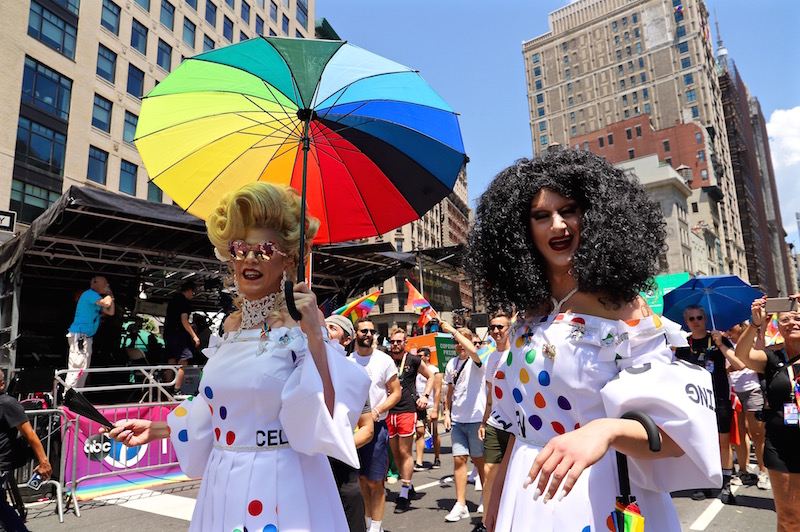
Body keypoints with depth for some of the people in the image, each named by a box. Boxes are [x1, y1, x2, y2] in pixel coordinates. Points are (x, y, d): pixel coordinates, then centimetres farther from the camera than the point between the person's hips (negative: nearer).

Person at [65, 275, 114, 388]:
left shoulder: (94, 297, 22)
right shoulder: (89, 293, -9)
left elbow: (111, 312, 22)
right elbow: (106, 303, -25)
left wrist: (110, 295, 17)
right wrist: (108, 294, -5)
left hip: (87, 337, 11)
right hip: (79, 336, -11)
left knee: (84, 370, 14)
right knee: (77, 367, -14)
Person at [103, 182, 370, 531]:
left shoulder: (301, 322, -13)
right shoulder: (232, 325, 4)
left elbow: (324, 423, -21)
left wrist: (315, 336, -28)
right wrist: (157, 429, 16)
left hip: (283, 488, -5)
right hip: (223, 487, 6)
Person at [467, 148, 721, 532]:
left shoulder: (623, 309, -13)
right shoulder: (529, 319, 3)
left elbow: (675, 432, -18)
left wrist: (607, 430, -35)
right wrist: (499, 489, 11)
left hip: (602, 499, -5)